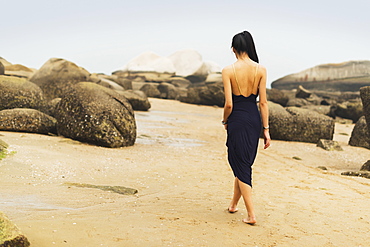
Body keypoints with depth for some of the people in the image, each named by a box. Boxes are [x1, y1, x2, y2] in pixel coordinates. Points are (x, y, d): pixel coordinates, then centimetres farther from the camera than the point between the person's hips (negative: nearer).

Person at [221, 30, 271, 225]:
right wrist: (266, 129, 2)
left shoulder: (228, 70, -11)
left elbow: (228, 104, -13)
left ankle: (251, 214, 1)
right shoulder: (261, 70, -3)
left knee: (241, 165, 4)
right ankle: (233, 204, 36)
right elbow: (263, 102, -3)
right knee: (243, 163, 19)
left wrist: (225, 121, 6)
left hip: (237, 120, -4)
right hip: (254, 119, 4)